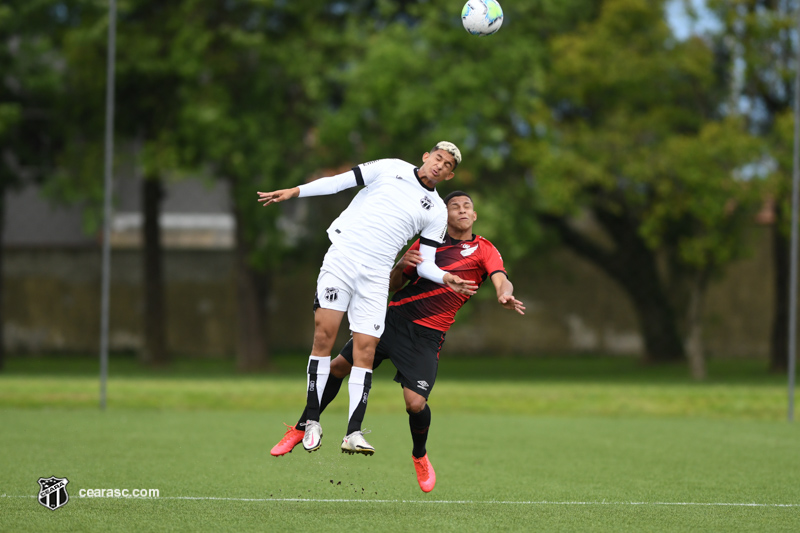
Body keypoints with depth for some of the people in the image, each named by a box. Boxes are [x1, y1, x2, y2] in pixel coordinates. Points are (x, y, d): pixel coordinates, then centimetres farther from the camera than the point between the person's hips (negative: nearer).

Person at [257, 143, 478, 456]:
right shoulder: (391, 169, 9)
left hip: (376, 275, 1)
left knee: (366, 348, -8)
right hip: (342, 255, -1)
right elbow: (340, 181, 8)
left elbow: (425, 264, 10)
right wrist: (294, 192, 2)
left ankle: (353, 433, -9)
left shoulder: (437, 212, 11)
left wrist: (445, 278, -11)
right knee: (324, 334, -9)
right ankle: (312, 422, -2)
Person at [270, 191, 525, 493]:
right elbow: (393, 285, 14)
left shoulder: (483, 250, 0)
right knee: (338, 366, 0)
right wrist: (401, 266, -9)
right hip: (393, 317, 4)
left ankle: (420, 456, 15)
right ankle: (302, 429, 21)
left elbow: (501, 279, -19)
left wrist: (505, 295, -42)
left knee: (415, 403, -17)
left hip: (426, 336, -4)